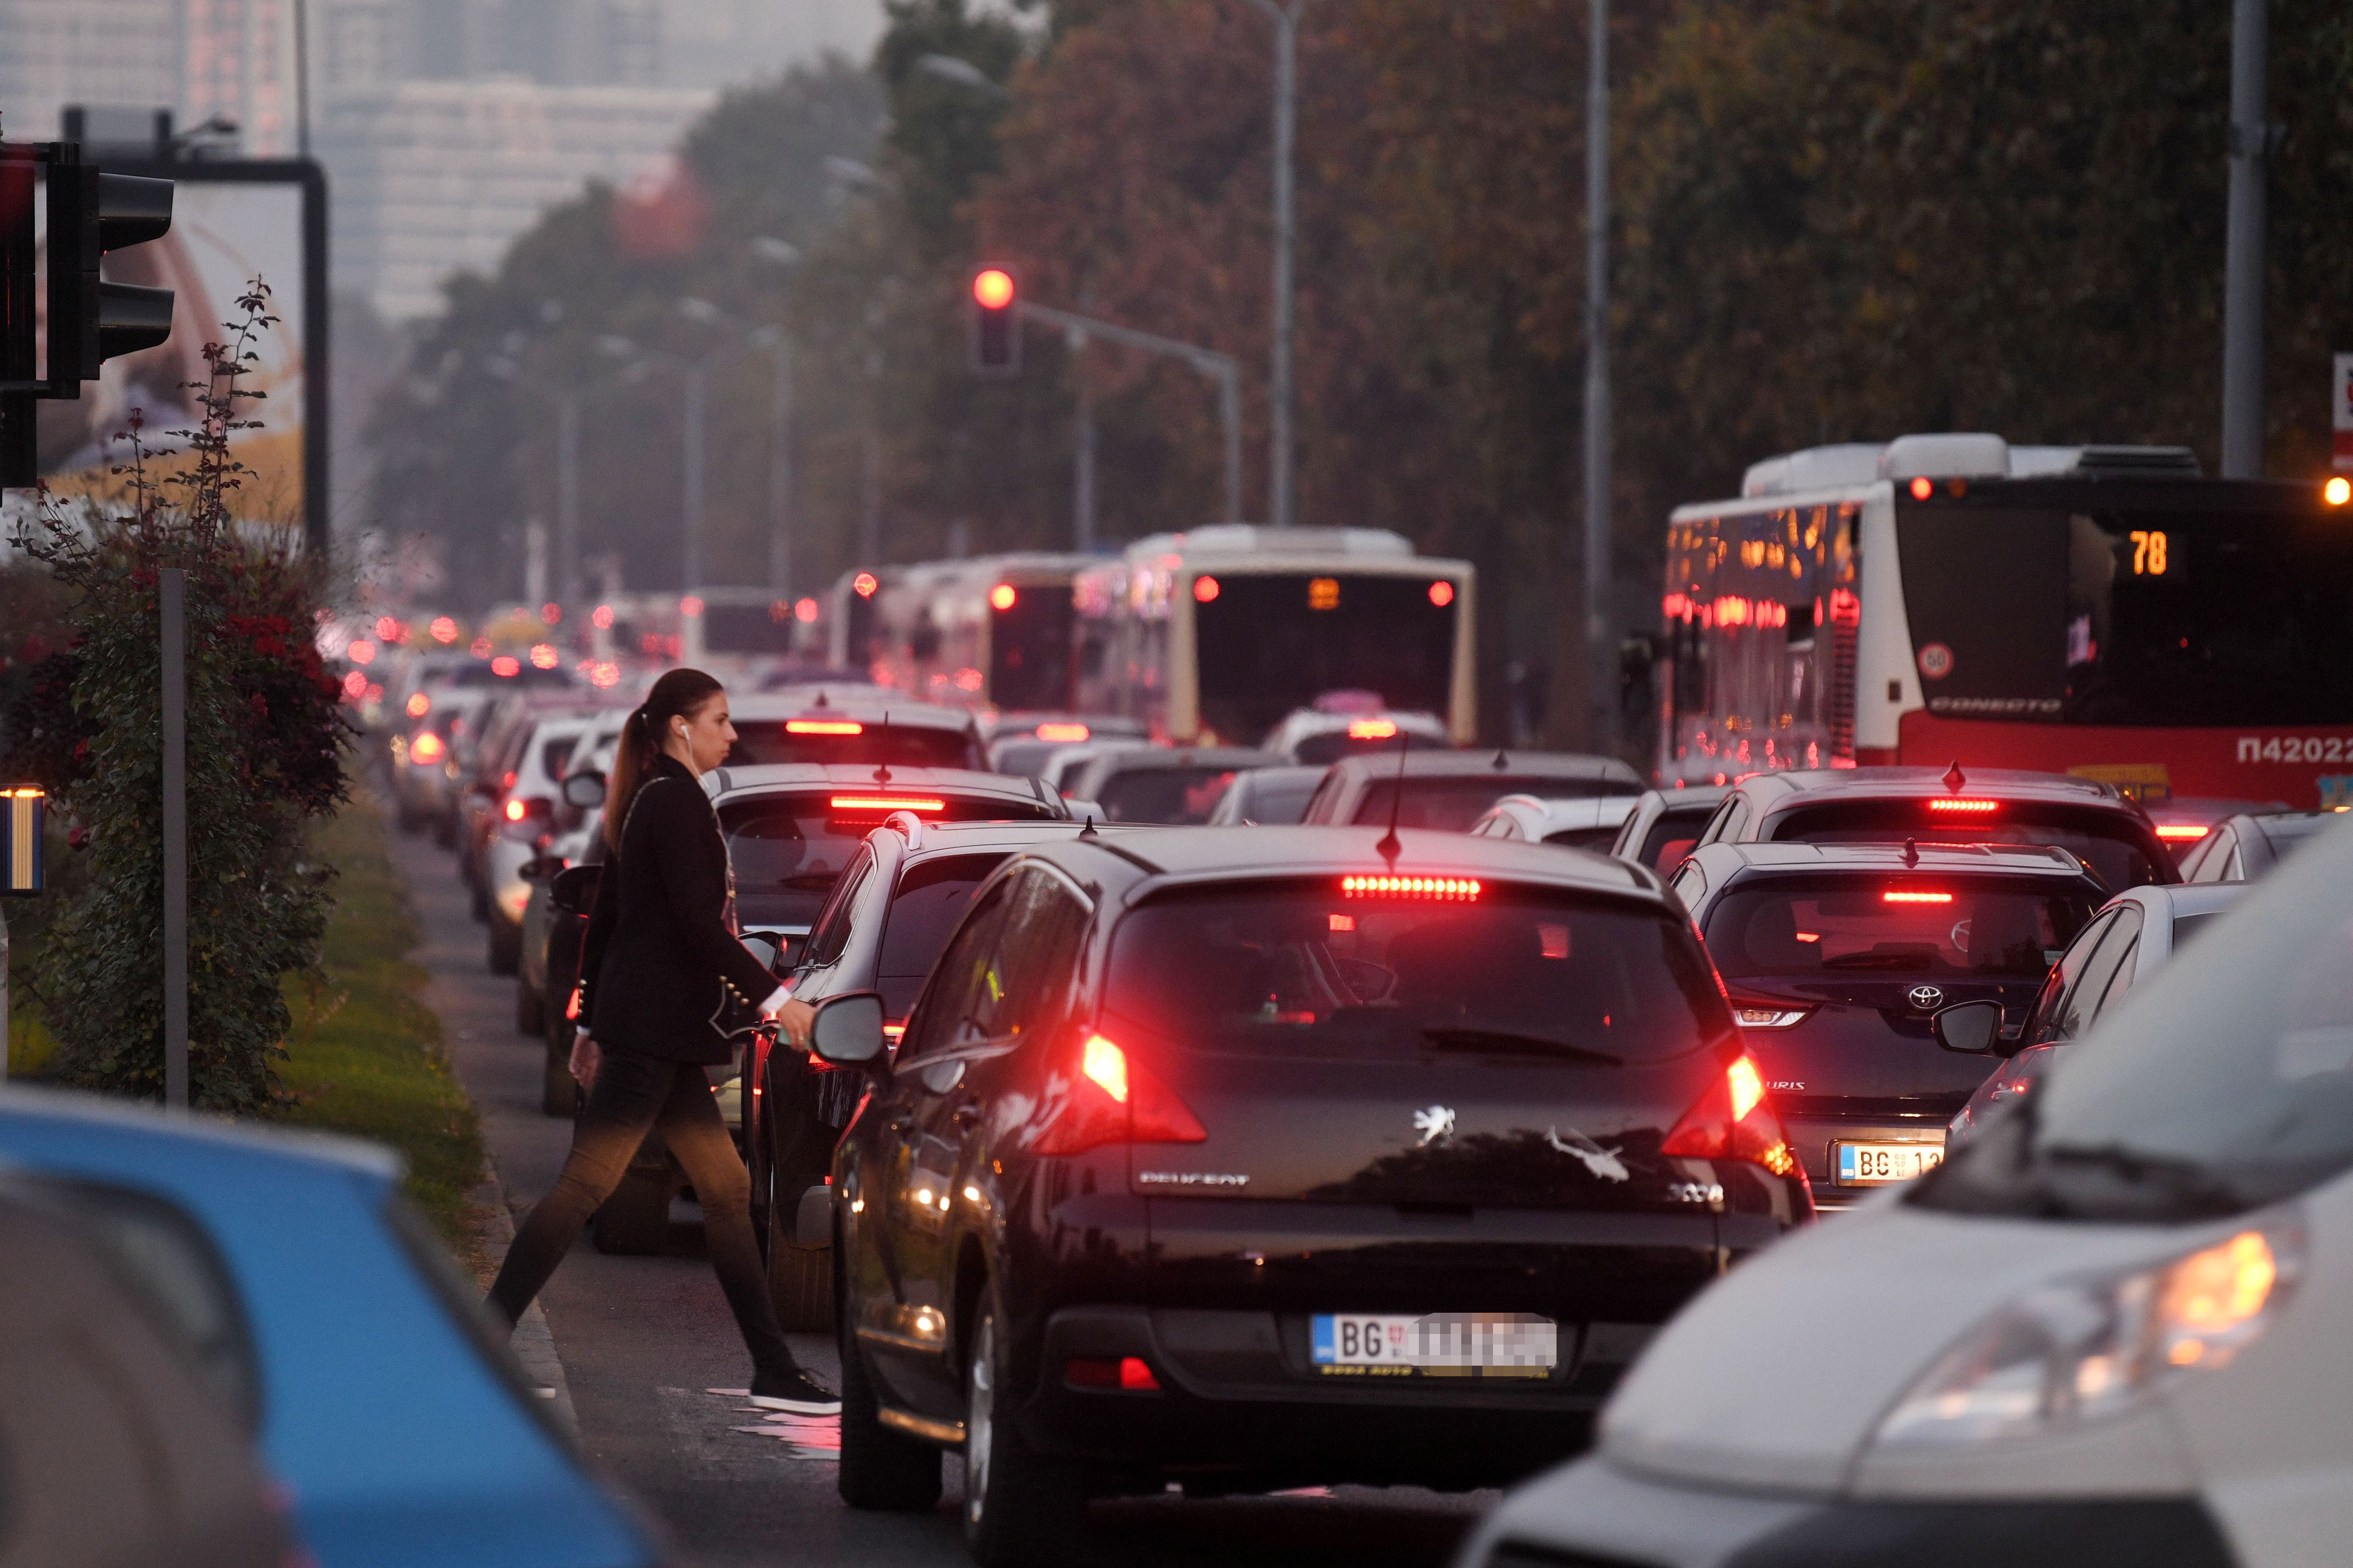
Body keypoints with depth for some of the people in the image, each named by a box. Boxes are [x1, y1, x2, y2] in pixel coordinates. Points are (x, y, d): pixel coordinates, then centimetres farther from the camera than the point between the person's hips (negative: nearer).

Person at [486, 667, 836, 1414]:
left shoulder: (649, 802, 18)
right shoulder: (676, 801, -12)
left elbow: (604, 920, 21)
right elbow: (699, 922, -19)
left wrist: (592, 1024, 23)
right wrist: (774, 998, -17)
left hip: (654, 1029, 10)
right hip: (655, 1025, -10)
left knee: (726, 1189, 9)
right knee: (586, 1183, -11)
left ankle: (775, 1371, 10)